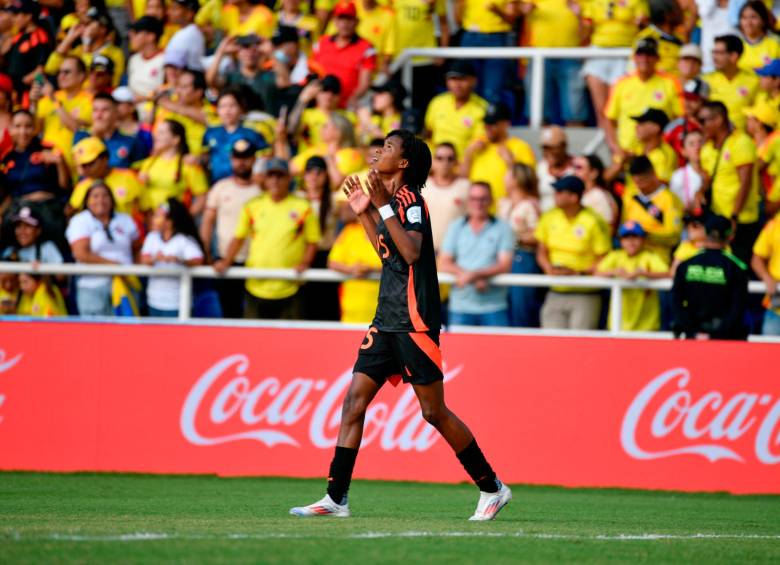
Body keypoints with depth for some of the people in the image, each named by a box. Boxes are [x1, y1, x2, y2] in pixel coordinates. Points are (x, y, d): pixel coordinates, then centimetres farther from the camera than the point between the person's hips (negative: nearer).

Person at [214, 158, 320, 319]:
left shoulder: (303, 207, 3)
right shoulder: (252, 206, 9)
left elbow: (312, 241, 6)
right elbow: (238, 238, 13)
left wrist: (304, 263, -10)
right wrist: (226, 261, -1)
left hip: (289, 288, -2)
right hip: (256, 287, 2)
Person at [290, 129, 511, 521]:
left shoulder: (410, 200, -11)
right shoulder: (391, 200, 15)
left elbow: (411, 252, -25)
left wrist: (383, 207, -25)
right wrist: (365, 213, 23)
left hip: (414, 322, -9)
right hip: (387, 320, 9)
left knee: (434, 412, -3)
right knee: (354, 400, -1)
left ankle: (492, 488, 10)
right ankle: (336, 498, -3)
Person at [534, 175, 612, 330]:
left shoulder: (594, 222, -11)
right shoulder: (549, 218, 5)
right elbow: (541, 252, 15)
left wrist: (578, 273, -18)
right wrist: (549, 269, -6)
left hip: (584, 296, -5)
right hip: (556, 293, 5)